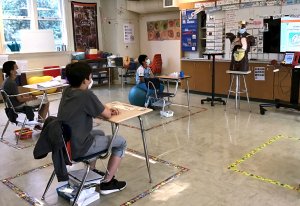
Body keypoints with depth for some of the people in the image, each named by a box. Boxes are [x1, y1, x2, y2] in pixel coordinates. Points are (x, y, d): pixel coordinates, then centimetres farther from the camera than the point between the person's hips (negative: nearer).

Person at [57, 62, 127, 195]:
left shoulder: (67, 91, 4)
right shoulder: (86, 94, -21)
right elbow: (107, 115, -9)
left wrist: (107, 109, 3)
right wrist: (107, 110, 12)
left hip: (65, 143, 9)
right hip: (77, 148, -9)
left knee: (99, 133, 32)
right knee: (120, 142, 6)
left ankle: (91, 171, 38)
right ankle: (107, 183, 12)